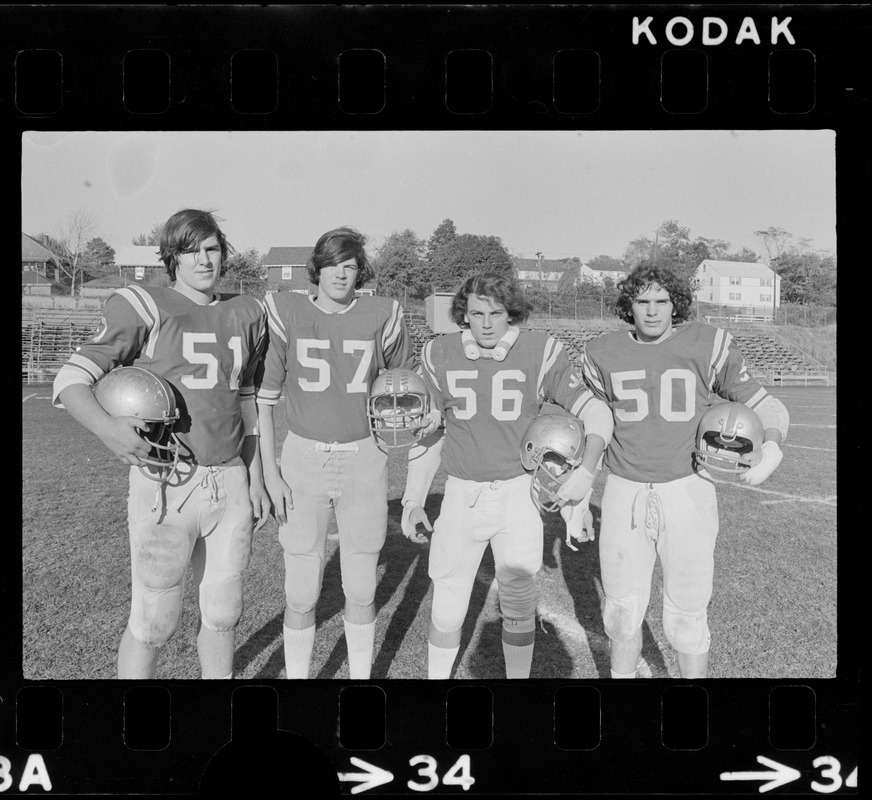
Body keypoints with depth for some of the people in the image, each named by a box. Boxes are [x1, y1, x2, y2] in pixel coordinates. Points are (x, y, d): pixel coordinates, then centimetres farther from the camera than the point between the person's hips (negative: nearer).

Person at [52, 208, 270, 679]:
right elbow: (72, 378, -10)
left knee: (222, 614, 15)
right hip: (166, 485, -4)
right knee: (154, 623, 4)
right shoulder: (145, 308, -5)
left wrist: (255, 478, 16)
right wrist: (105, 426, -30)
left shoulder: (246, 314, 11)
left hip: (230, 484, 5)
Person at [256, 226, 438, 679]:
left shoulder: (381, 315, 0)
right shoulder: (286, 311, -3)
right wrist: (269, 471, -5)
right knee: (301, 595, 6)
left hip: (365, 462, 1)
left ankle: (361, 675, 32)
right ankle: (295, 675, 27)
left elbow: (409, 374, 18)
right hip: (303, 460, -1)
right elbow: (264, 395, 0)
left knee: (361, 591, 12)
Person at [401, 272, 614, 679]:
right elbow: (427, 433, 8)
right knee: (448, 606, 7)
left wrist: (586, 471, -21)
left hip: (518, 492, -1)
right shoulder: (440, 355, -1)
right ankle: (436, 675, 27)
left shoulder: (540, 353, -7)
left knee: (518, 605, 8)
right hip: (461, 494, 2)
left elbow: (595, 412, -4)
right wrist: (413, 502, 7)